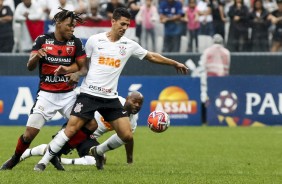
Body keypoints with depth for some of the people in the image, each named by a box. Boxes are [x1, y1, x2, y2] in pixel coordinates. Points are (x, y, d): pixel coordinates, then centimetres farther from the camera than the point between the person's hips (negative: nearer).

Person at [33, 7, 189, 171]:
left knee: (127, 136, -3)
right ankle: (43, 161, -5)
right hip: (89, 94, -3)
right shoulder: (95, 40, 0)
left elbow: (152, 56, 18)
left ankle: (98, 151, 23)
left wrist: (175, 63, 20)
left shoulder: (129, 45, 6)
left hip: (111, 98, 4)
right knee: (71, 129, -14)